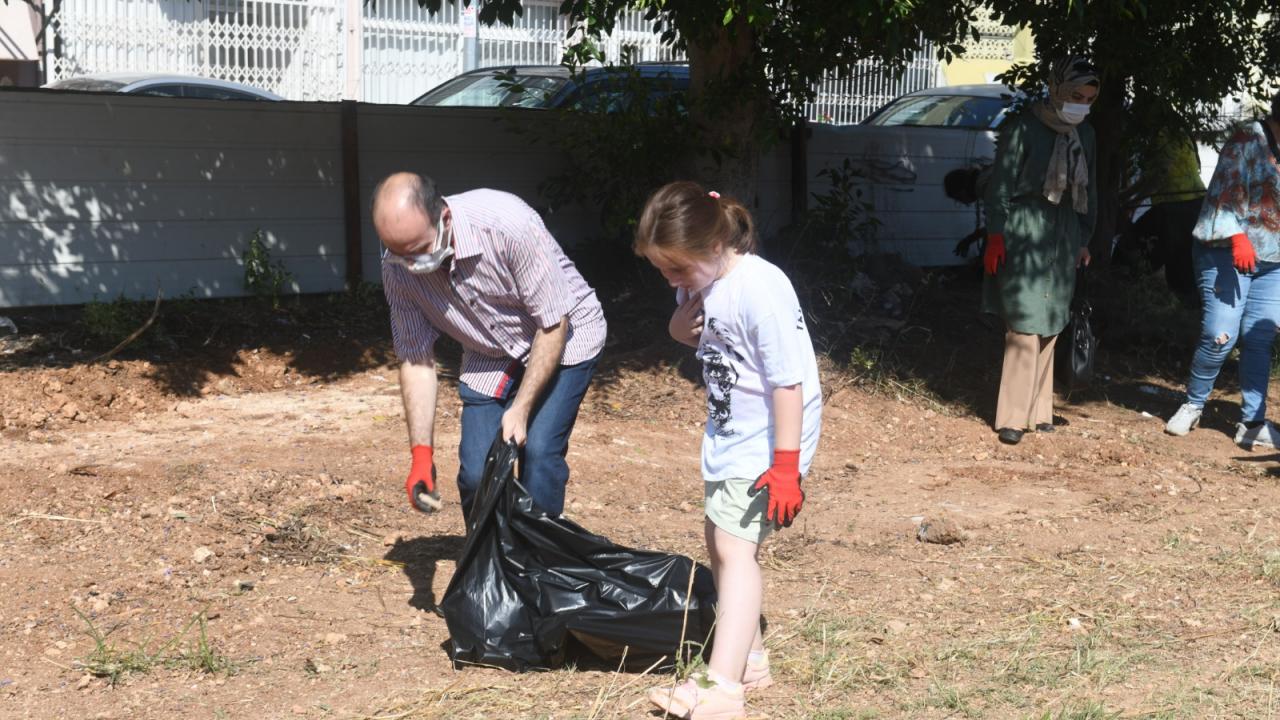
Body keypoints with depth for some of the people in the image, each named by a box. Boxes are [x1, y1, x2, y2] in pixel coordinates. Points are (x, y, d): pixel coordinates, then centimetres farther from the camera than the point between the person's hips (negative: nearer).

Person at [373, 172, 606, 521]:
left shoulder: (507, 224, -35)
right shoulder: (398, 268, -20)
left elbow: (553, 325, -25)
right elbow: (416, 359, -11)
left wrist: (521, 409, -25)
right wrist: (422, 454, -17)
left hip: (563, 338, -4)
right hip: (489, 356, 4)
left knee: (538, 451, -21)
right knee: (475, 470, -6)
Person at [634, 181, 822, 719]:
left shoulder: (761, 289, -26)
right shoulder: (700, 281, 0)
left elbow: (788, 380, -24)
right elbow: (690, 332, 18)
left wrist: (786, 466, -24)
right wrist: (682, 324, -8)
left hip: (767, 439, -10)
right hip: (727, 432, 10)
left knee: (734, 546, -16)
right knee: (719, 539, 17)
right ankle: (748, 655, 31)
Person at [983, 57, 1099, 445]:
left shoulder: (1084, 135, 11)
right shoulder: (1022, 128, -8)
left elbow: (1089, 191, 19)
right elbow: (1000, 187, -8)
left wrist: (1084, 240, 15)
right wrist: (995, 237, -12)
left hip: (1063, 239, 6)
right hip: (1024, 235, -6)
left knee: (1049, 327, 10)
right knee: (1024, 326, -10)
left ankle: (1039, 410, 18)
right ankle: (1013, 417, -7)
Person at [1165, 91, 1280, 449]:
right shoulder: (1248, 139, -7)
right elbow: (1226, 190, -14)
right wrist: (1237, 237, -24)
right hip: (1229, 253, -6)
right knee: (1220, 335, -11)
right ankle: (1193, 405, 10)